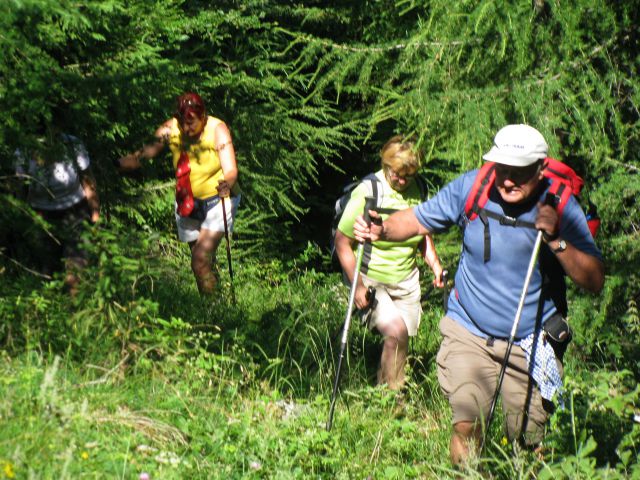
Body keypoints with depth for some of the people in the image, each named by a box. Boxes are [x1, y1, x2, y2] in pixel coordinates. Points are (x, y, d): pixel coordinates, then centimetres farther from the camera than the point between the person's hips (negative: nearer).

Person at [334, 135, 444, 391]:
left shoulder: (416, 189, -1)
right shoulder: (367, 193, -17)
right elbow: (342, 242, -13)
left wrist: (434, 262, 2)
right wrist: (357, 286, -18)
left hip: (406, 281, 5)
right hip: (371, 280, -5)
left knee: (401, 337, 7)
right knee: (396, 331, -21)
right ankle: (391, 393, -6)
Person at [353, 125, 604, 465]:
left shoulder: (560, 205, -13)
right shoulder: (472, 186, -11)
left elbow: (595, 281, -16)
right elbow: (418, 220, 0)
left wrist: (556, 240, -30)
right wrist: (382, 230, -19)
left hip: (531, 341, 0)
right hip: (469, 331, 0)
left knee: (528, 440, 8)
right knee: (467, 427, -12)